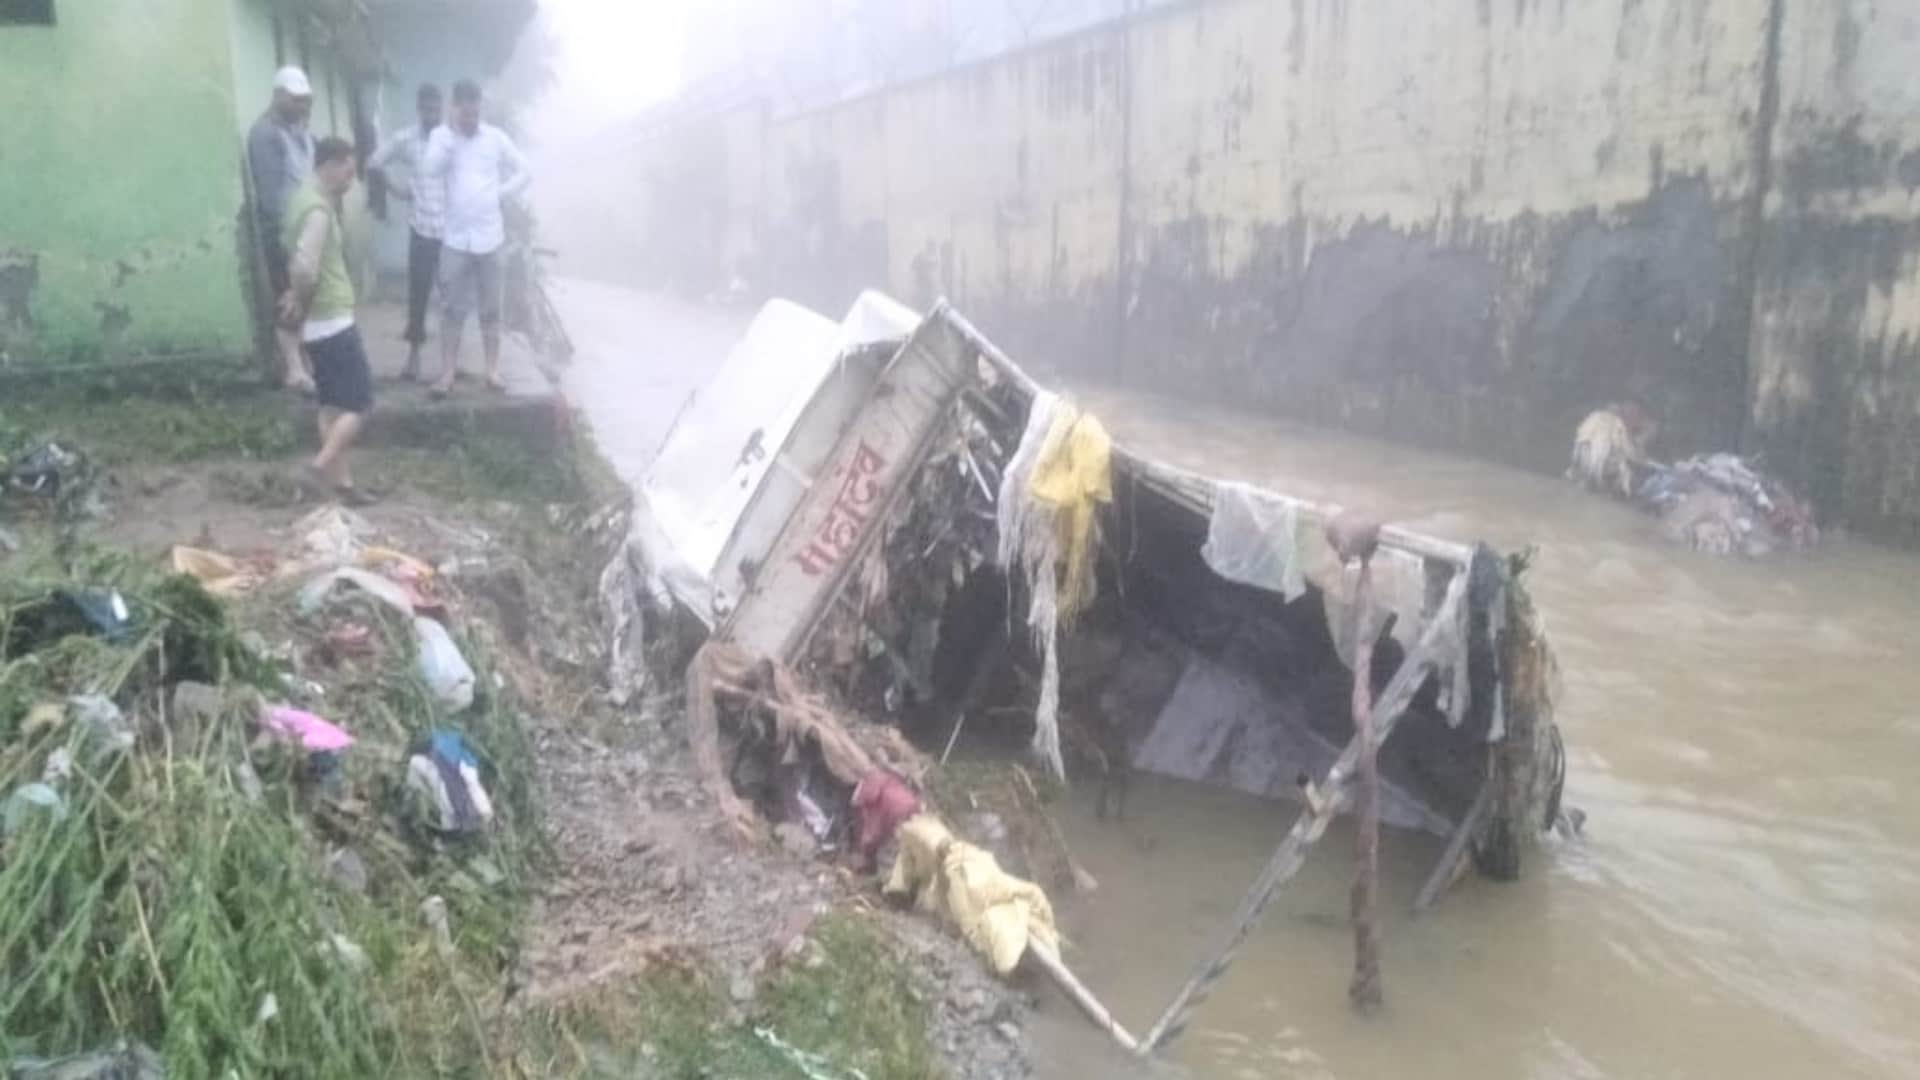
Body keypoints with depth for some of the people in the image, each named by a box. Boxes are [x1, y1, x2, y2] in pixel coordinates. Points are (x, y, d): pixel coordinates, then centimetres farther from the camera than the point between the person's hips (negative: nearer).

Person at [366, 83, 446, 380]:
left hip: (452, 229, 0)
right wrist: (397, 191, 7)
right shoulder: (404, 140, 1)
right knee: (418, 291, 2)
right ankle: (414, 353, 12)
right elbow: (374, 163, 13)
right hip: (421, 228, 0)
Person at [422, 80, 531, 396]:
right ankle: (448, 372, 8)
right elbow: (432, 173, -17)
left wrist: (500, 193, -1)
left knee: (490, 308, 6)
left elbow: (524, 173, 10)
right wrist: (452, 135, -18)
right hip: (456, 237, -1)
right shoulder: (441, 135, -1)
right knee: (452, 308, 2)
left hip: (489, 236, 1)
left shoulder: (496, 137, 2)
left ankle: (493, 370, 13)